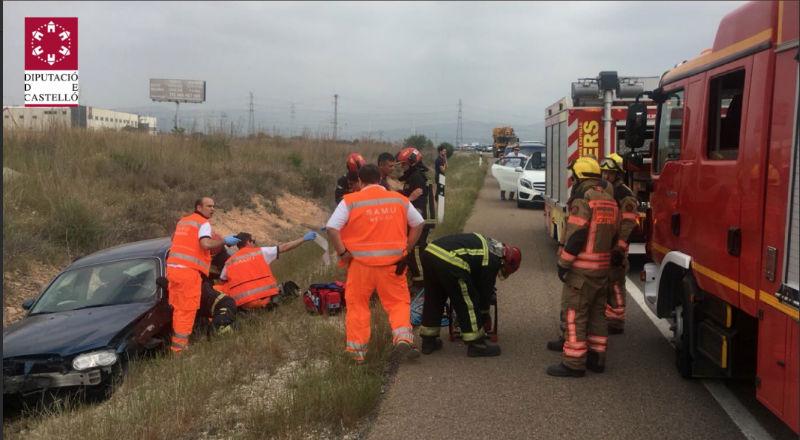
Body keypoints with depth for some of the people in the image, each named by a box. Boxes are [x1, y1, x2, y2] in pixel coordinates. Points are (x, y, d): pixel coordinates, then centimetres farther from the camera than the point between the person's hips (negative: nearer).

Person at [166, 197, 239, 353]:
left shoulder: (182, 221, 22)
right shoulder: (203, 223, -3)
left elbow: (173, 239, 34)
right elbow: (206, 244, -19)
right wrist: (225, 240, -8)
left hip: (172, 268, 8)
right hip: (189, 271, -8)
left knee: (178, 308, 15)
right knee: (188, 309, -4)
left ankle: (177, 340, 21)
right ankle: (180, 345, -4)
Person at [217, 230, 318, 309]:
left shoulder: (229, 262, 12)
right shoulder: (260, 251, 8)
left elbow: (223, 281, 17)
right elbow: (284, 247, 9)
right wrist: (304, 239, 16)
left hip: (243, 304, 0)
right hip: (265, 297, 0)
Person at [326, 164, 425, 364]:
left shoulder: (350, 201, -3)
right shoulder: (399, 199, 5)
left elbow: (332, 228, -12)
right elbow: (418, 224, 11)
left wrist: (343, 253, -5)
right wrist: (406, 249, 14)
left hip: (361, 263, -1)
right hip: (392, 263, 1)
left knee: (357, 305, 12)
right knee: (398, 302, 14)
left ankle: (357, 352, 15)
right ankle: (403, 340, -6)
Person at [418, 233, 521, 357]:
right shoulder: (493, 261, 4)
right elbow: (485, 291, 12)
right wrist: (484, 315, 28)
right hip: (450, 262, -9)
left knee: (433, 300, 22)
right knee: (468, 303, 7)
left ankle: (428, 341, 31)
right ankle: (476, 344, 16)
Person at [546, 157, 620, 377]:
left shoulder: (583, 199, -15)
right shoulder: (610, 200, 12)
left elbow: (576, 235, -20)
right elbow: (614, 234, 16)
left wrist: (563, 263, -14)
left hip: (582, 268, -9)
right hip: (603, 267, 9)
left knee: (574, 314, -4)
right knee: (597, 312, 16)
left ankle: (574, 363, -2)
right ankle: (597, 358, 23)